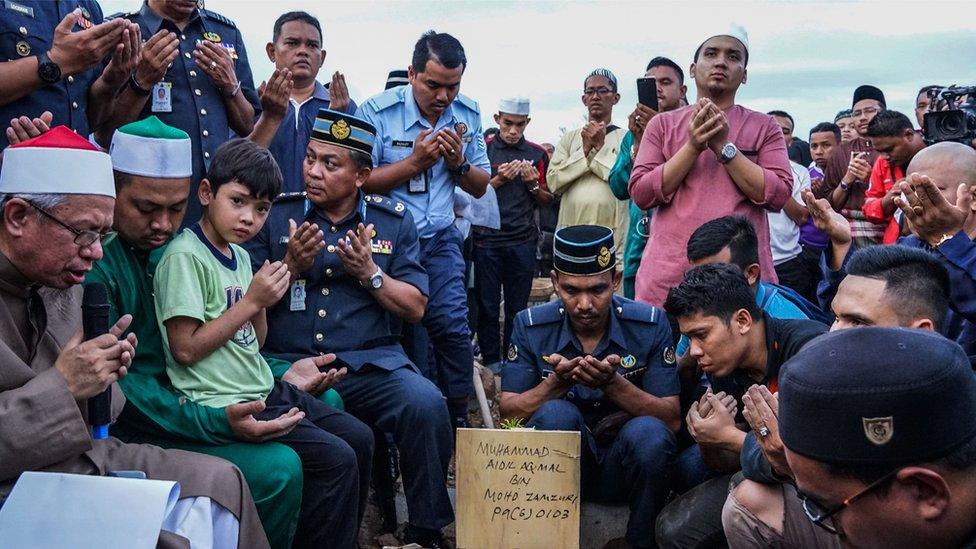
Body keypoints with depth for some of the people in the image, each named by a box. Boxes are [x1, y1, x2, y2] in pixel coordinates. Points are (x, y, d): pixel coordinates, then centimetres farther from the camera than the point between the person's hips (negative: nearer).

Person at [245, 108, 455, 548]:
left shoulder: (393, 219, 11)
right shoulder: (275, 214, 9)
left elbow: (415, 308, 8)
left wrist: (370, 273, -7)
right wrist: (290, 266, -9)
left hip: (369, 362, 1)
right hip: (285, 362, 0)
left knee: (426, 404, -28)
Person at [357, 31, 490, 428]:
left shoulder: (468, 115, 4)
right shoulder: (378, 111, -10)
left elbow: (480, 187, 10)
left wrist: (458, 164, -11)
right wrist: (415, 162, -20)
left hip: (440, 237, 3)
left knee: (451, 323, -7)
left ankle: (458, 418, 9)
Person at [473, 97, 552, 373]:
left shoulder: (537, 154, 10)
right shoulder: (482, 150, 4)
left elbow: (547, 200, 15)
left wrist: (533, 184, -5)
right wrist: (499, 179, -11)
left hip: (523, 240, 1)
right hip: (487, 238, -1)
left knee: (517, 306, 4)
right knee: (488, 305, 2)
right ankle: (491, 361, 12)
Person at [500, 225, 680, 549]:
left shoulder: (650, 325, -7)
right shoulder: (531, 326, -4)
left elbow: (672, 419, -11)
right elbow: (508, 412, -7)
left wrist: (613, 383, -26)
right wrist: (558, 382, -25)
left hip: (622, 465, 0)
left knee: (649, 432, -31)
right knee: (557, 414, -30)